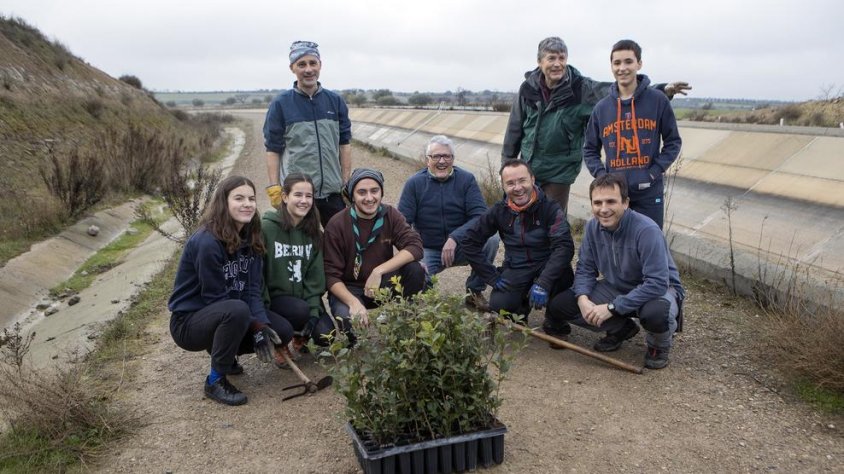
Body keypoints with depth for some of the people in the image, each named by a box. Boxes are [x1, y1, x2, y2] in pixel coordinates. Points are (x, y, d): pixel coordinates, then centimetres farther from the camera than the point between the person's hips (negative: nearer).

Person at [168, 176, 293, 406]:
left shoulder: (250, 238, -2)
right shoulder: (206, 242, -25)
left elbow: (253, 290, -6)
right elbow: (216, 298, -23)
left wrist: (264, 327, -22)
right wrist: (257, 330, -24)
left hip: (224, 315, 7)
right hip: (189, 320, -7)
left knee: (282, 332, -7)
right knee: (237, 310, -36)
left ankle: (225, 353, 16)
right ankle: (215, 380, -15)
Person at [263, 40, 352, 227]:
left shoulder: (335, 101, 6)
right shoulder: (280, 104, -2)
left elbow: (344, 144, 8)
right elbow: (273, 149, -2)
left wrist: (347, 183, 3)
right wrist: (274, 189, -8)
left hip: (333, 192, 3)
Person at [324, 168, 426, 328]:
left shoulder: (391, 215, -6)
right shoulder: (336, 225, -15)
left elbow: (415, 246, -20)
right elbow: (331, 275, -15)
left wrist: (378, 271, -30)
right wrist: (354, 302, -33)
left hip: (382, 284, 4)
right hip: (347, 289, -3)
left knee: (415, 270, -24)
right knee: (351, 319, -36)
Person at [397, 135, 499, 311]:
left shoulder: (466, 179, -4)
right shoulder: (414, 183, -4)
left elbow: (481, 216, -14)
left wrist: (455, 238, -29)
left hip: (462, 246, 2)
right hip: (428, 250, -2)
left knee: (491, 239, -28)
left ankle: (474, 291, -6)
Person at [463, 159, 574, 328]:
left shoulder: (550, 208, -12)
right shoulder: (499, 211, -3)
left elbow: (564, 246, -24)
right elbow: (470, 242, 0)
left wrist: (543, 284, -36)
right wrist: (492, 276, -8)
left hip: (547, 265, -2)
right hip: (516, 269, 2)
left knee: (563, 274, -35)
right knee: (499, 306, -25)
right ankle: (522, 306, 14)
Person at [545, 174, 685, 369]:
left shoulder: (647, 230, -30)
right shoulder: (593, 227, -11)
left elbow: (657, 283, -33)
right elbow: (585, 269, -2)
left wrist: (612, 307, -33)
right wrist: (583, 299, -23)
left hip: (660, 290, -5)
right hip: (617, 287, 6)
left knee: (655, 312, -42)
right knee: (558, 306, -9)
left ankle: (659, 345, -2)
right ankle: (622, 328, 13)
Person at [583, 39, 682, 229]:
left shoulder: (658, 100, -1)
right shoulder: (602, 107, 6)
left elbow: (673, 141, 4)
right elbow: (590, 150, 12)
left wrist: (654, 172, -8)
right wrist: (602, 175, -4)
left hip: (649, 193, -2)